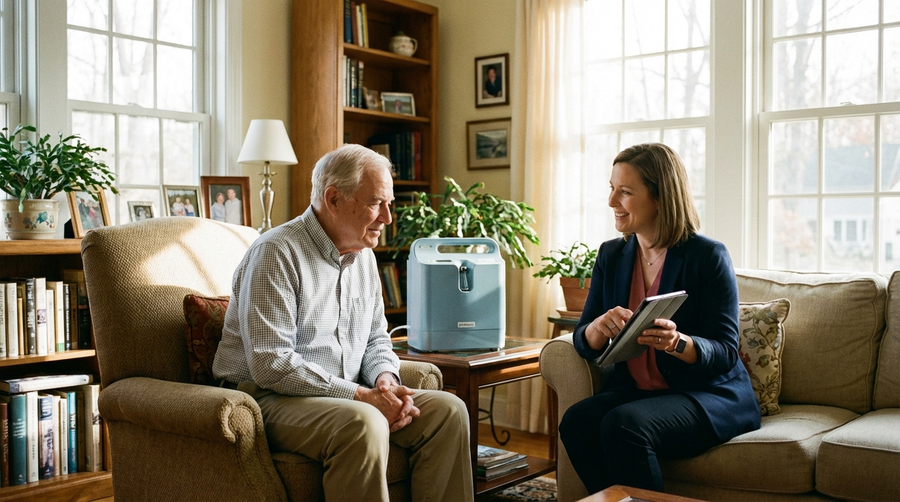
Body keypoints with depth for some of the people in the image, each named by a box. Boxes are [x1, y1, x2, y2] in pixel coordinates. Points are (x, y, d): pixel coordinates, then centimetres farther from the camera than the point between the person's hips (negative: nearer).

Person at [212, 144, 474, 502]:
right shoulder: (276, 253, -15)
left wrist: (385, 378, -4)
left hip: (347, 395, 8)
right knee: (365, 425, -35)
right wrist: (359, 395, -23)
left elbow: (376, 338, 19)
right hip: (271, 398, -8)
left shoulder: (364, 255, 11)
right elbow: (272, 365, -22)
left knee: (448, 410, -9)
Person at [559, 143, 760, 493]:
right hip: (634, 390, 5)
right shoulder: (611, 255, 6)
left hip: (710, 395, -5)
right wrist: (600, 328, -21)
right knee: (576, 422, -23)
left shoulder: (708, 256, -10)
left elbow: (725, 353, -11)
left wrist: (677, 342, -32)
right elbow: (583, 341, 4)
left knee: (623, 424, -31)